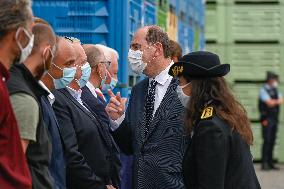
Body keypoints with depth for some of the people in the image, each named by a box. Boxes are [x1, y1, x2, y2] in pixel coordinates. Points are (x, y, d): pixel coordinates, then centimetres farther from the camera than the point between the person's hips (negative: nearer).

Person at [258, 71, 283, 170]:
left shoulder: (275, 90, 16)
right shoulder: (263, 90, -6)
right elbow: (269, 102, -15)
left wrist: (273, 102, -10)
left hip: (275, 118, 7)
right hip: (267, 119, -7)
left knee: (272, 141, 6)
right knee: (267, 141, -9)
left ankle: (270, 163, 10)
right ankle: (264, 163, -7)